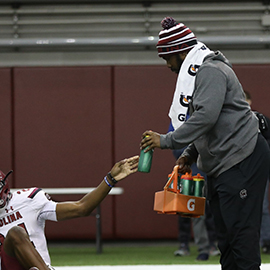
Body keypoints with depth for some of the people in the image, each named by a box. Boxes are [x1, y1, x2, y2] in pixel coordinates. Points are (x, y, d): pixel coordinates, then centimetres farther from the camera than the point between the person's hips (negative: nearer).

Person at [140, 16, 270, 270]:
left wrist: (166, 140, -22)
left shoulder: (211, 71, -14)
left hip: (242, 160, -11)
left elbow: (206, 116, -26)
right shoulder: (198, 72, 20)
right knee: (225, 232, 11)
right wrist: (190, 154, 12)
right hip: (220, 166, 11)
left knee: (240, 228, -12)